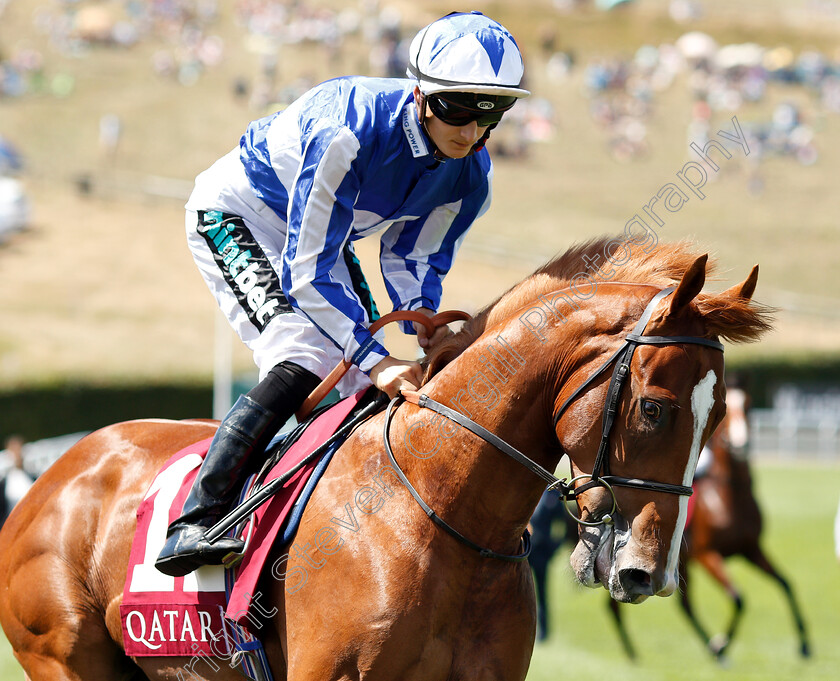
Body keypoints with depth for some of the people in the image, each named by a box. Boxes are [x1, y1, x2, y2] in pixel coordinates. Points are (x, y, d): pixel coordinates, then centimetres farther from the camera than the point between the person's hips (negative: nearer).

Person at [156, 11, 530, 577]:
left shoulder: (472, 174, -17)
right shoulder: (348, 131, -39)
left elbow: (412, 258, -5)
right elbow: (308, 271, -37)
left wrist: (423, 320, -27)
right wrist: (376, 359, -42)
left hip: (322, 231, 8)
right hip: (236, 217, -8)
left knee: (377, 387, -1)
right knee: (305, 364, -26)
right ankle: (192, 523, -26)